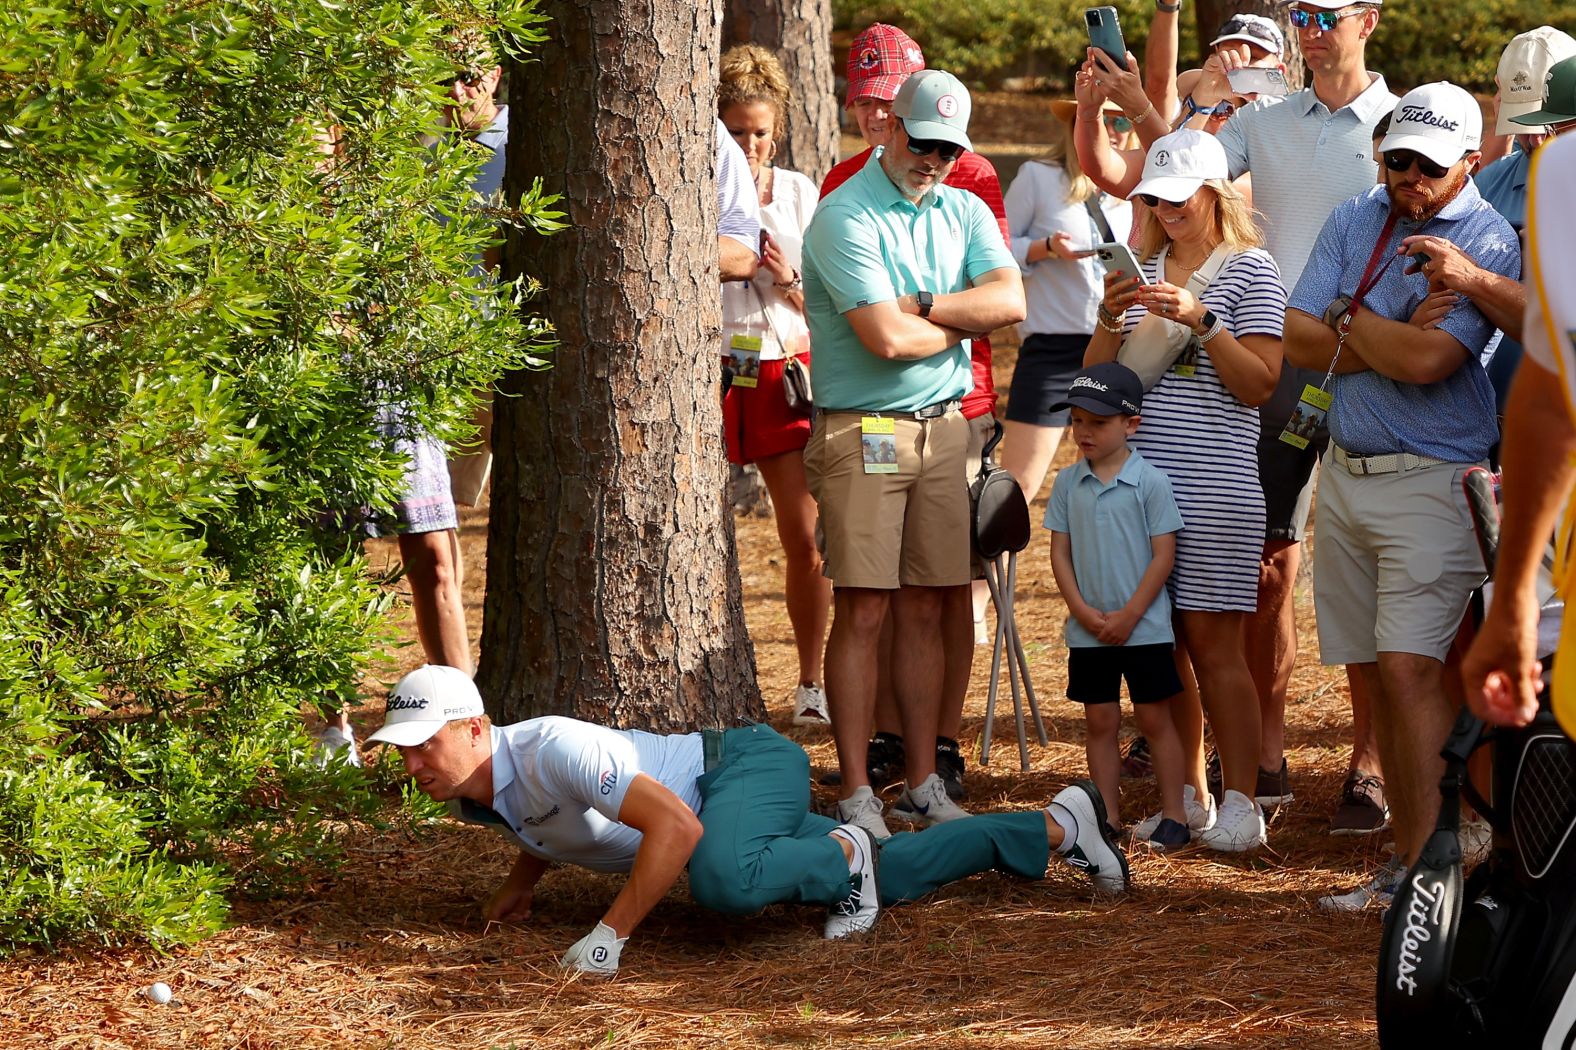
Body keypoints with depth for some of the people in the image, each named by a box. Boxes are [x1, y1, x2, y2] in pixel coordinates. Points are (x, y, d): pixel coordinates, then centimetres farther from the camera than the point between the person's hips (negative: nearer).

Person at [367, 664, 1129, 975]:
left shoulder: (548, 751, -35)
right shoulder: (467, 795, -6)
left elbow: (676, 825, -43)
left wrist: (609, 936, -45)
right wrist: (521, 881, 1)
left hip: (749, 766, -9)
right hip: (740, 817, 9)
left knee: (719, 881, -41)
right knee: (896, 874, 19)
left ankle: (843, 857, -9)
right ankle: (1059, 827, 38)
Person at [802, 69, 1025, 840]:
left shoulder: (965, 213, 13)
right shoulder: (845, 216, -9)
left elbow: (1011, 299, -3)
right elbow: (886, 336, -19)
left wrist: (921, 305, -13)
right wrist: (966, 320, -1)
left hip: (945, 425, 6)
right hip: (863, 429, -6)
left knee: (925, 610, 8)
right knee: (863, 611, -7)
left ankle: (923, 783, 13)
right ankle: (856, 792, -4)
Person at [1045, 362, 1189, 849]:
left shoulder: (1151, 483, -8)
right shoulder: (1068, 483, 4)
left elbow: (1163, 555, -8)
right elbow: (1060, 552, 4)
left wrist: (1128, 616, -11)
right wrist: (1084, 613, -8)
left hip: (1144, 627, -4)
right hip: (1087, 632, 4)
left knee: (1154, 719, 3)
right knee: (1099, 722, 8)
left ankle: (1174, 816, 9)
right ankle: (1109, 818, 14)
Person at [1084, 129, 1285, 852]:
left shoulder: (1249, 271, -1)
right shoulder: (1143, 272, 15)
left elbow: (1258, 384, -8)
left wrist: (1199, 321, -18)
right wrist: (1111, 320, -5)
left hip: (1214, 483, -5)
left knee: (1212, 642, -5)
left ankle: (1241, 804, 0)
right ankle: (1188, 798, 14)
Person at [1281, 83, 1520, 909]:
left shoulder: (1488, 242, -8)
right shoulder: (1353, 222, 11)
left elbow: (1427, 359, -20)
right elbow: (1298, 337, 2)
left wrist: (1350, 319, -4)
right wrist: (1396, 343, -9)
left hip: (1431, 479, -6)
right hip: (1345, 471, 6)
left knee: (1411, 668, -14)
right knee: (1372, 675, 7)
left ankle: (1428, 866, -13)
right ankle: (1405, 853, 13)